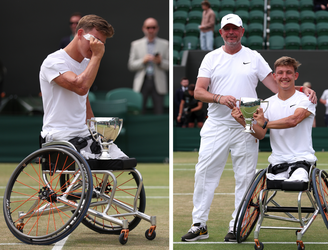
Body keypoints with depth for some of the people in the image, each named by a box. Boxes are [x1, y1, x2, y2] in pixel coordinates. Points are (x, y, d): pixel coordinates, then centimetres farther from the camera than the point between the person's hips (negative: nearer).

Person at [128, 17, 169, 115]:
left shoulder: (165, 44, 10)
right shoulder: (136, 44, 11)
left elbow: (169, 65, 5)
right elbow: (131, 65, 6)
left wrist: (160, 62, -15)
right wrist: (143, 61, -11)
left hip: (158, 84, 0)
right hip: (142, 84, 0)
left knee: (159, 113, -3)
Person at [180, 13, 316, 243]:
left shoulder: (254, 57, 8)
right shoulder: (211, 58, 8)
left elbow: (276, 85, 3)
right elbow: (198, 92, -1)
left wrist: (301, 91, -14)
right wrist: (220, 98, -20)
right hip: (216, 126, 0)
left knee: (245, 177, 0)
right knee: (204, 174, -3)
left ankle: (237, 226, 7)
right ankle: (199, 225, 4)